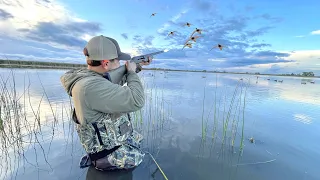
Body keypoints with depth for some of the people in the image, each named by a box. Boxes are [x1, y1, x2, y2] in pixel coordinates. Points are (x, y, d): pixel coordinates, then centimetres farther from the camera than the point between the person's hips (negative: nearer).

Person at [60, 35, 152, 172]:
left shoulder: (91, 76, -4)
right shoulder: (90, 86, -35)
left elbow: (119, 81, 14)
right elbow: (136, 101, -36)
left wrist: (138, 66, 13)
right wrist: (132, 72, -20)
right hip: (108, 154, -9)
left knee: (138, 137, 27)